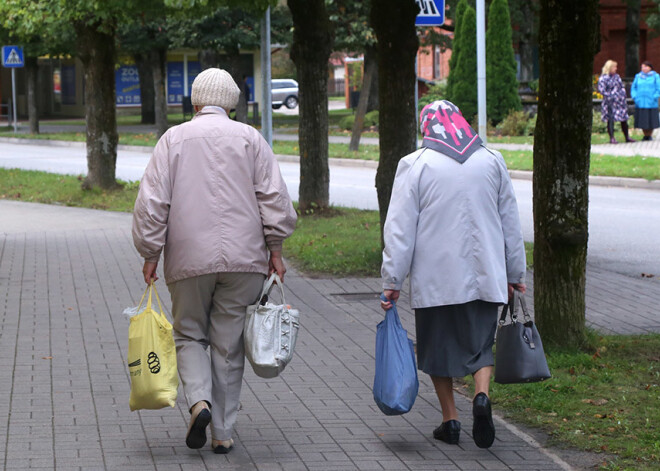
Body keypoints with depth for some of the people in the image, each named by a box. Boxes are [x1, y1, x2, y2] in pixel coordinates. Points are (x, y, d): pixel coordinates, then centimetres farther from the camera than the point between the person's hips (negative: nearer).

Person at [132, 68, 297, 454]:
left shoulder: (174, 139, 2)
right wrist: (274, 250, 5)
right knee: (229, 345, 8)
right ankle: (223, 432, 9)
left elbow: (151, 203, -2)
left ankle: (199, 400, -11)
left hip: (189, 261, -1)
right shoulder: (250, 139, 4)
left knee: (190, 335, 14)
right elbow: (274, 197, -1)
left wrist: (150, 256, 3)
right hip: (242, 260, 1)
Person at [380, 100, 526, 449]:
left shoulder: (415, 165, -5)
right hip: (484, 276, 2)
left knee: (438, 346, 11)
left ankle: (450, 420, 15)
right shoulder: (492, 161, 6)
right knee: (481, 343, 11)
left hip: (434, 278, -2)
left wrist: (392, 280, -3)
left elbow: (400, 228, -7)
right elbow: (510, 222, 13)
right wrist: (515, 273, 22)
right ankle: (482, 395, -15)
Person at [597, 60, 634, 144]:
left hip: (620, 101, 6)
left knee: (624, 119, 8)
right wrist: (611, 96, -15)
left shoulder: (617, 76, 14)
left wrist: (623, 94, 3)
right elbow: (601, 90, -11)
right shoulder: (603, 78, -6)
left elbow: (622, 86, 20)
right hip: (610, 103, -6)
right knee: (610, 120, -6)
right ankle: (612, 138, -2)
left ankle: (627, 137, 16)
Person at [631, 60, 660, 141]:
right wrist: (635, 97, -1)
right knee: (642, 119, 2)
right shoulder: (638, 76, 10)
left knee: (651, 119, 0)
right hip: (640, 103, 2)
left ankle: (650, 135, 12)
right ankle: (645, 136, 13)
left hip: (651, 103, -2)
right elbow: (633, 88, 13)